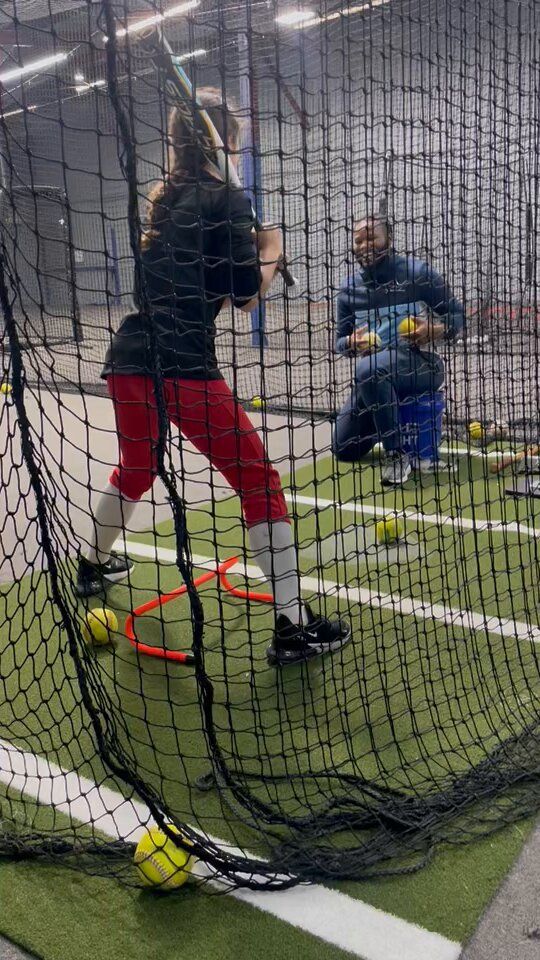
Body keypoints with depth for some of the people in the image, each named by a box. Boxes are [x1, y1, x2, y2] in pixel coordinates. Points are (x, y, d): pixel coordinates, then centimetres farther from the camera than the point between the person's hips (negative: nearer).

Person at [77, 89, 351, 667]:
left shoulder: (160, 200, 19)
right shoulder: (227, 199, -1)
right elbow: (246, 298, -4)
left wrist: (244, 252, 21)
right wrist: (270, 252, 12)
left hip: (128, 360, 8)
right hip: (183, 368, -7)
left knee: (135, 468, 30)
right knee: (259, 482, -1)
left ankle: (94, 566, 49)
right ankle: (293, 627, -2)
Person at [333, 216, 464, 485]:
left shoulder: (418, 272, -6)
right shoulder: (349, 288, 6)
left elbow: (457, 315, 0)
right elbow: (341, 343, 10)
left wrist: (437, 330, -22)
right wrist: (351, 343, -15)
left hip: (420, 364, -5)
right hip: (373, 377, 6)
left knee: (368, 369, -39)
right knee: (344, 449, 0)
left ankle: (396, 455, -24)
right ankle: (386, 426, 33)